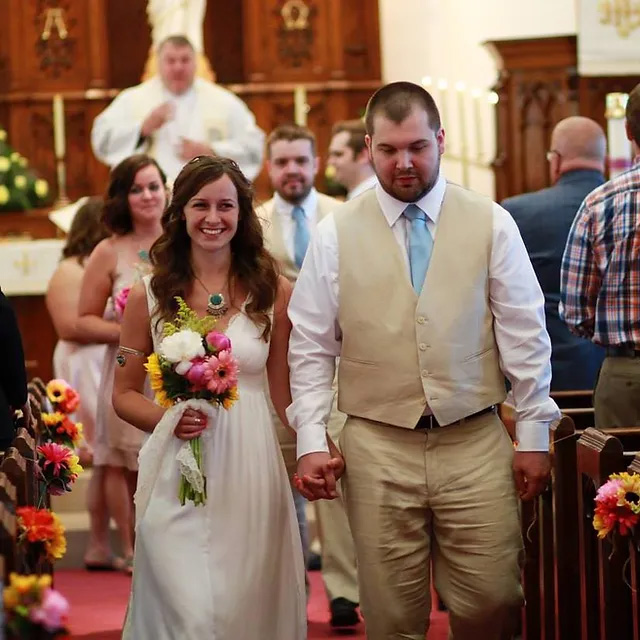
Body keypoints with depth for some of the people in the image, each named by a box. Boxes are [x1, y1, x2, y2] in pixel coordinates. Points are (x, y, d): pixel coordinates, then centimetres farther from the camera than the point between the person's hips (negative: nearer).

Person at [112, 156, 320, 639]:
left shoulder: (273, 291, 4)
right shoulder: (150, 296, 4)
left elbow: (286, 394, 5)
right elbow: (125, 394, 9)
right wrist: (166, 418, -11)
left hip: (252, 475, 1)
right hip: (176, 477, -1)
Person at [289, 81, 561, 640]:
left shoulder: (492, 225, 2)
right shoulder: (336, 234, 2)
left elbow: (525, 336, 4)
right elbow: (311, 347, 4)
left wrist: (534, 434, 4)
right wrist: (311, 442, -2)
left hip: (476, 445, 0)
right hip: (377, 450, 0)